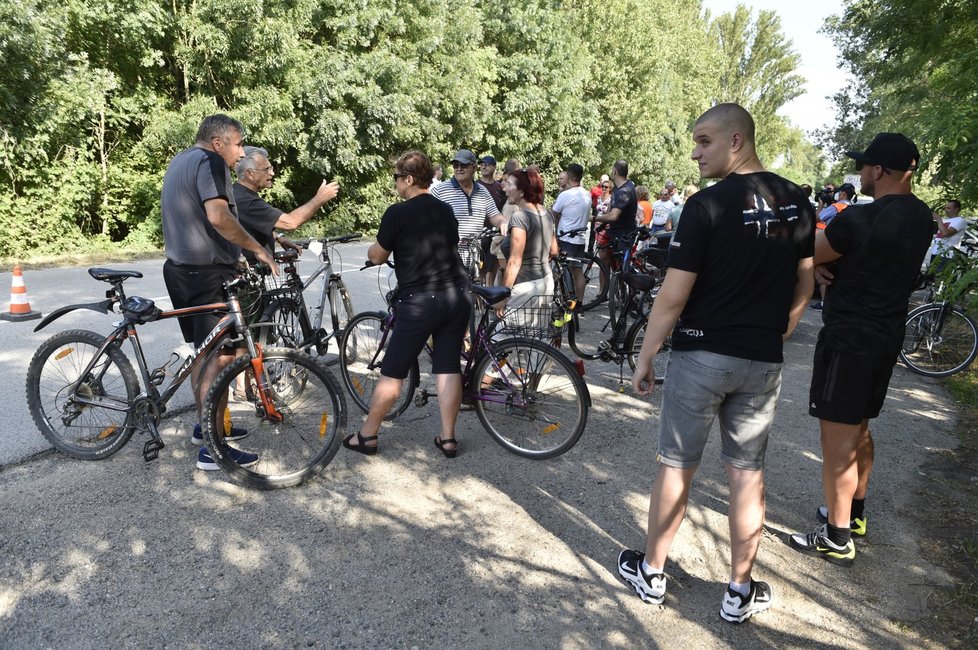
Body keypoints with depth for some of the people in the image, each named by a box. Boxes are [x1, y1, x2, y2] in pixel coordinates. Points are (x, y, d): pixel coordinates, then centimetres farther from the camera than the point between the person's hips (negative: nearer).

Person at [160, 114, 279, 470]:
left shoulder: (179, 160, 20)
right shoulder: (209, 161, -12)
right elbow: (218, 217, -27)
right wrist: (258, 248, -18)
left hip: (179, 268, 11)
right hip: (207, 273, -11)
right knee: (220, 356, -7)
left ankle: (205, 426, 30)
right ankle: (212, 448, -3)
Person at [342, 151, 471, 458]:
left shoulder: (397, 213, -7)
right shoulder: (446, 210, 11)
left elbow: (377, 257, 2)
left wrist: (372, 247, 24)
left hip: (419, 302, -5)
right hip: (457, 297, 6)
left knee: (393, 372, 5)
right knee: (449, 368, 10)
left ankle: (367, 436, 17)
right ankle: (448, 438, 15)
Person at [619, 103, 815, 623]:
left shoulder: (707, 204, -15)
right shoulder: (797, 202, 5)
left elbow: (673, 296, -16)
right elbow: (804, 287, 12)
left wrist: (644, 359, -6)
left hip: (701, 354, -5)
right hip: (763, 363, 5)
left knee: (676, 468, 9)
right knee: (747, 474, 13)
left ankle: (650, 573, 27)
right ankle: (740, 593, 26)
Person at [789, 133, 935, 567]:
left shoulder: (861, 219, -22)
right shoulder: (921, 217, 7)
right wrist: (829, 259, -1)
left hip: (850, 340, -9)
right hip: (887, 336, 9)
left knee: (837, 439, 0)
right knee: (859, 430, 22)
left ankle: (837, 539, 11)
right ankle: (854, 513, 38)